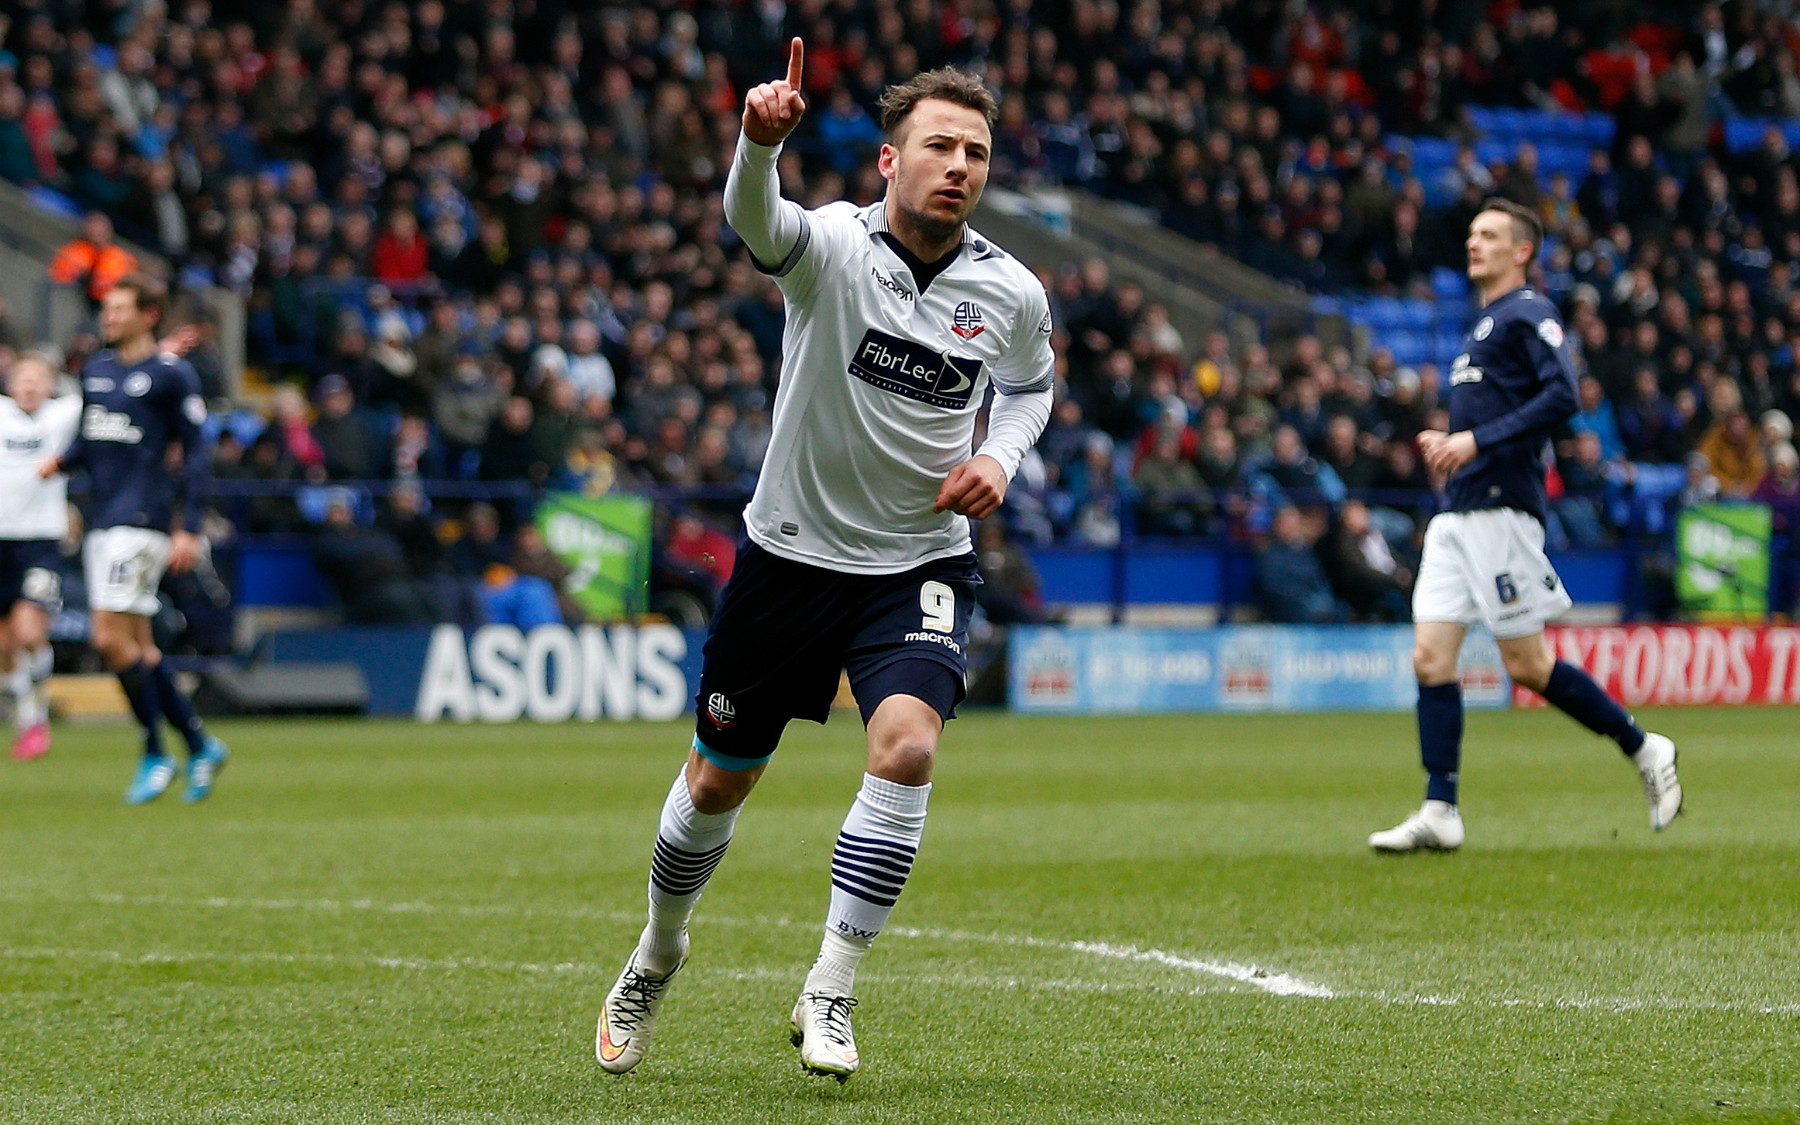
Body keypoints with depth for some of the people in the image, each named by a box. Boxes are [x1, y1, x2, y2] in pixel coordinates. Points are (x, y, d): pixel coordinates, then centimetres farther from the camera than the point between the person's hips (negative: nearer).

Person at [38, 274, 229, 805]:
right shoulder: (96, 368, 15)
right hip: (102, 518, 8)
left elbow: (195, 453, -6)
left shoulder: (172, 374, -6)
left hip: (142, 518, -8)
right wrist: (62, 461, 0)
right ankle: (200, 745, 20)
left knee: (112, 638, -13)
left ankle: (154, 756, -1)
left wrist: (187, 529, -11)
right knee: (137, 644, 9)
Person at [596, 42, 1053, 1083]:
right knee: (720, 777, 11)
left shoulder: (1012, 294, -6)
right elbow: (757, 219, -39)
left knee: (907, 743, -25)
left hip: (921, 566, 1)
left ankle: (828, 997, -13)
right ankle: (658, 954, 41)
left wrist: (1000, 458, -4)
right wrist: (762, 140, -61)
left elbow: (1031, 382, 17)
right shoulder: (833, 246, -15)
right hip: (792, 555, -1)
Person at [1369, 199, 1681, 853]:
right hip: (1460, 513, 9)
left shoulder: (1528, 314, -6)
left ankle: (1644, 750, 11)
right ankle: (1439, 814, -2)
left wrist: (1477, 440, -23)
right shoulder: (1482, 325, 22)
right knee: (1430, 655, -2)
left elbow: (1561, 396, -21)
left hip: (1502, 507, -9)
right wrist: (1448, 444, 13)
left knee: (1526, 664, -5)